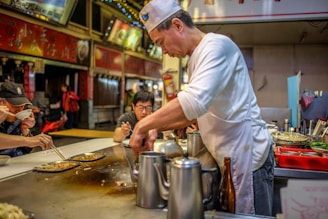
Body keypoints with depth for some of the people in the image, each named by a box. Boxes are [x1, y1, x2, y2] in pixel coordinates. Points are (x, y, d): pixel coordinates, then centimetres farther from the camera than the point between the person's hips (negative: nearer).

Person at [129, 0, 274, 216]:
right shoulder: (197, 59, 15)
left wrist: (143, 125, -22)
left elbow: (195, 101, -32)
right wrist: (156, 127, 6)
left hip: (246, 156, -9)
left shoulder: (216, 45, -15)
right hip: (232, 157, 9)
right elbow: (195, 112, 19)